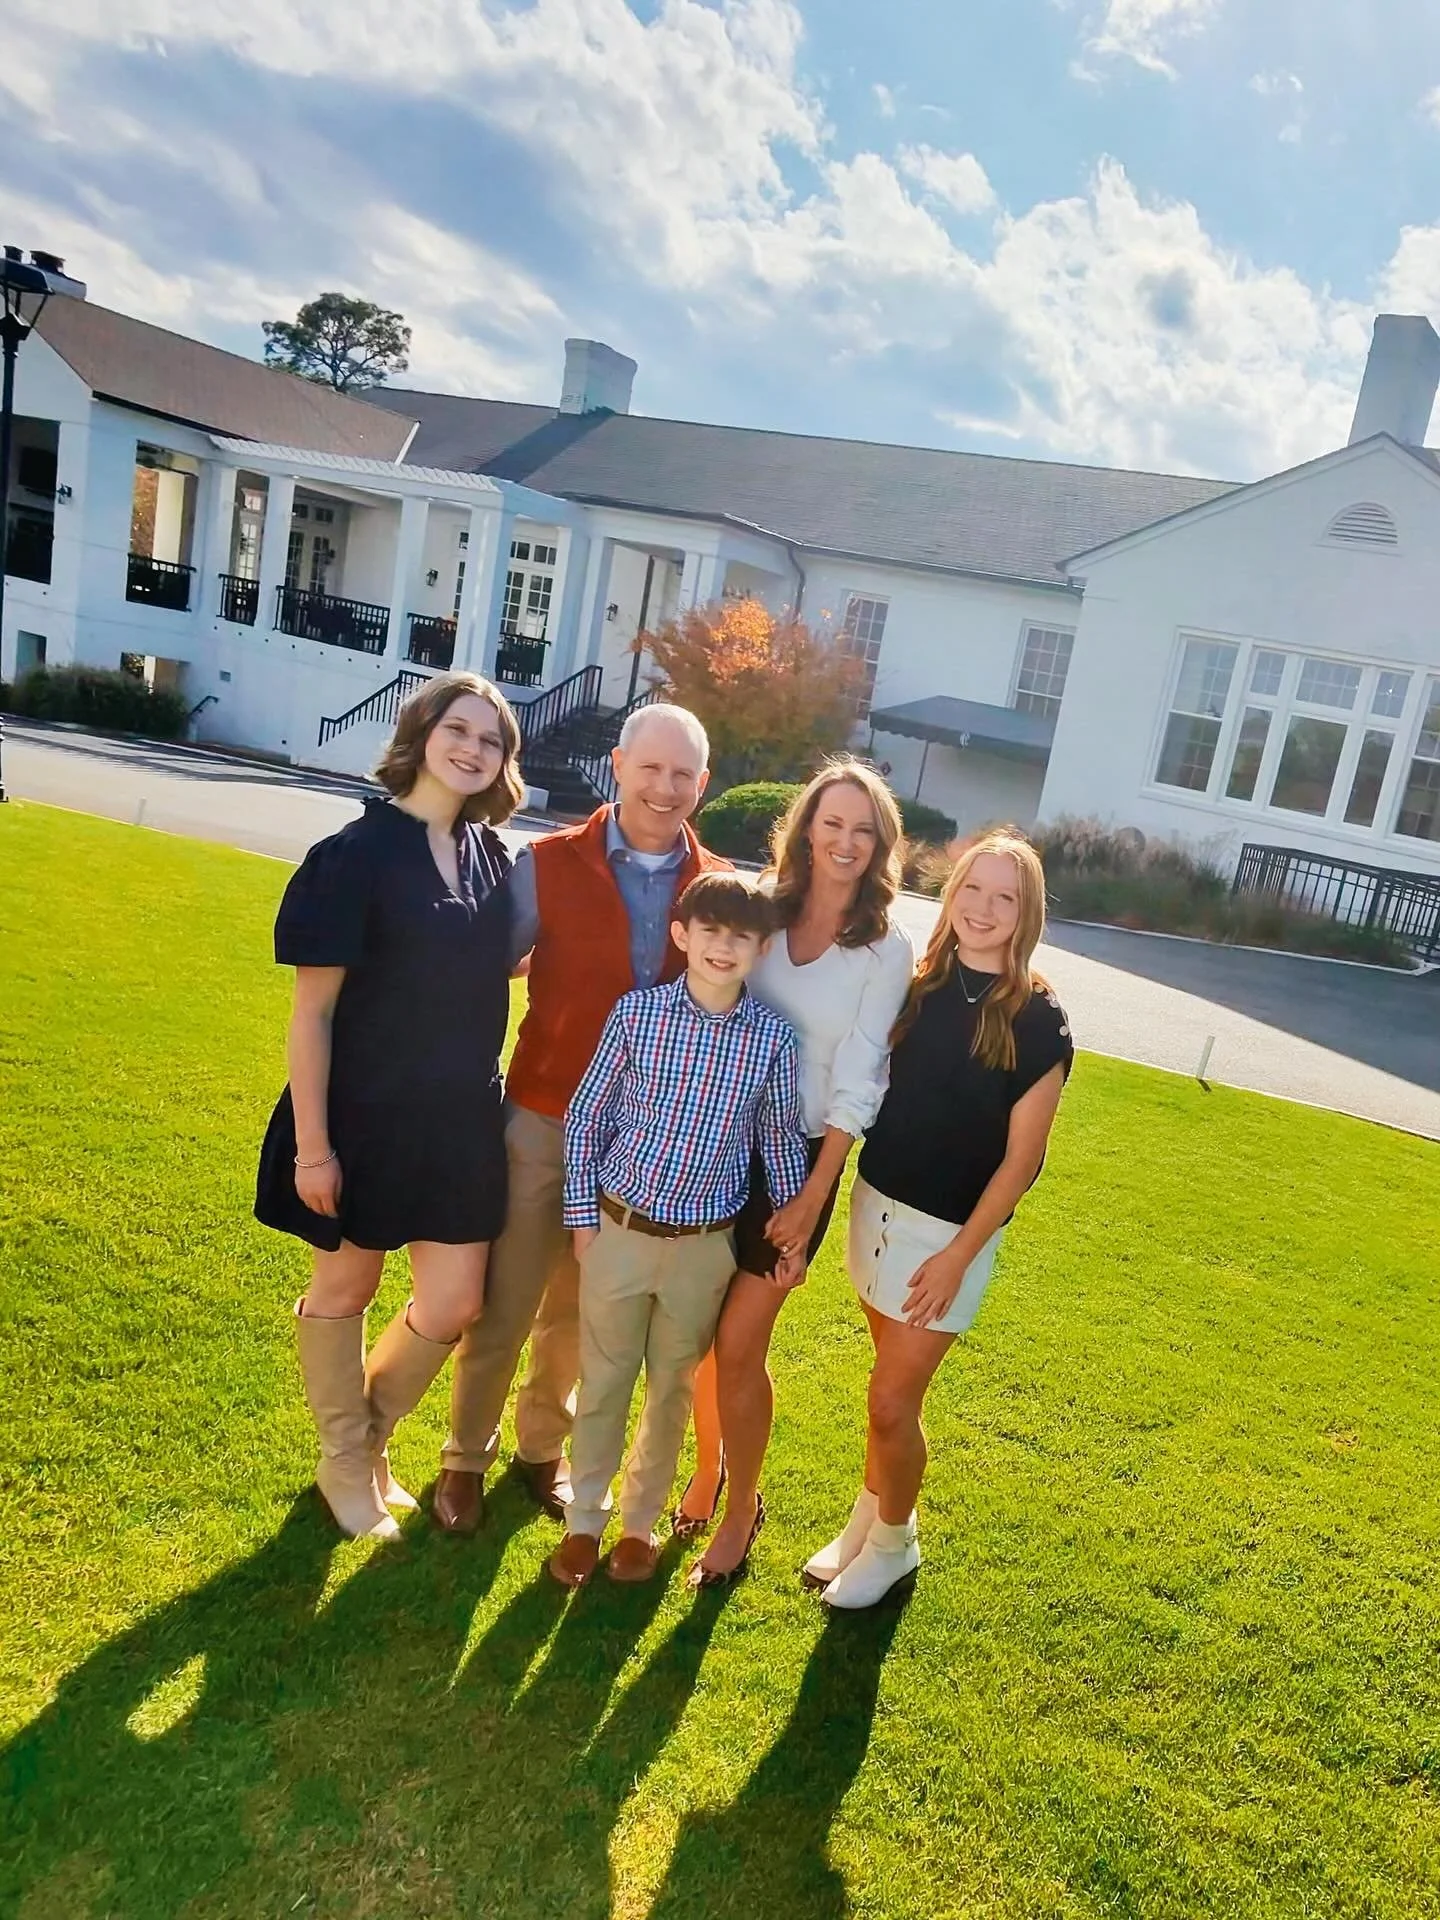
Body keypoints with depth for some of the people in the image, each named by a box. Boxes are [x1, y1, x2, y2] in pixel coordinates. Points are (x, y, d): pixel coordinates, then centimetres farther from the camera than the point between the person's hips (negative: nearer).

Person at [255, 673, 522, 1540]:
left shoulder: (492, 856, 2)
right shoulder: (357, 854, -14)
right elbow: (312, 1010, -13)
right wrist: (311, 1142, -14)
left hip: (461, 1117, 5)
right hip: (367, 1113, -5)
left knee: (454, 1306, 9)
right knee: (345, 1288, 14)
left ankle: (369, 1440, 36)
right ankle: (344, 1463, 37)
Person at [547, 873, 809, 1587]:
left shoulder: (772, 1036, -9)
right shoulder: (636, 1012, -11)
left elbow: (781, 1138, 3)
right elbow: (584, 1114, -3)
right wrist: (582, 1216, -3)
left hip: (705, 1244, 1)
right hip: (620, 1229, 0)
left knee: (672, 1388, 17)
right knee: (602, 1380, 15)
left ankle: (641, 1520, 38)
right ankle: (583, 1518, 35)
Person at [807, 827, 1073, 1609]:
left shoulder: (1037, 1022, -14)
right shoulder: (918, 985, -2)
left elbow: (1022, 1158, -12)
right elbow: (871, 1092, 6)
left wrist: (958, 1256, -13)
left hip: (951, 1231, -4)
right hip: (877, 1204, 4)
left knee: (892, 1402, 3)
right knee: (895, 1382, 18)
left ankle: (894, 1543, 29)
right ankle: (865, 1522, 38)